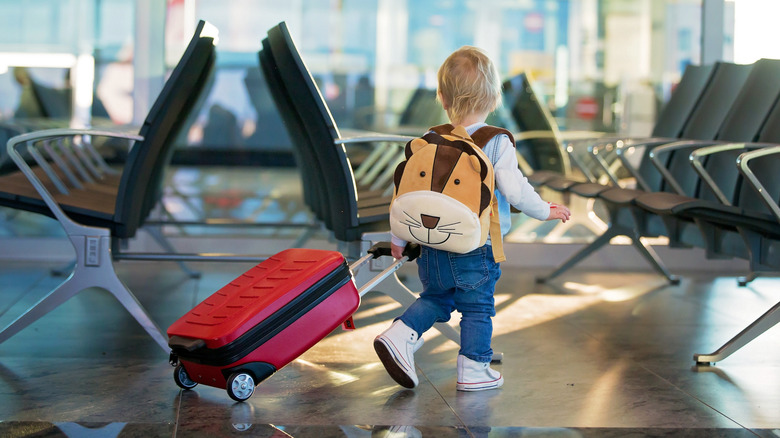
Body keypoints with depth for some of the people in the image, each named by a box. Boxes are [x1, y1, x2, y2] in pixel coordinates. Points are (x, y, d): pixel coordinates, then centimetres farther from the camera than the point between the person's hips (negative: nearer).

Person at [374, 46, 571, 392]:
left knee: (436, 298, 22)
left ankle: (401, 334, 4)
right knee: (477, 307, 10)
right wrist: (546, 211, 5)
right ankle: (473, 369, 15)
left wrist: (399, 238, 14)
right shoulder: (498, 143, -11)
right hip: (476, 247, -4)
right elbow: (516, 191, -13)